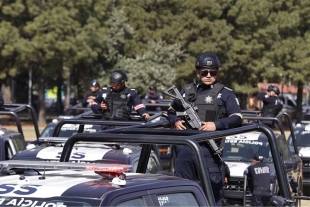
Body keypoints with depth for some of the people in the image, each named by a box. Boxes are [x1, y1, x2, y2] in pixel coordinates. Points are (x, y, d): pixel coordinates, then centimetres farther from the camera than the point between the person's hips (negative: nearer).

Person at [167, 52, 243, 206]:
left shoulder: (225, 94, 3)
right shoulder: (187, 91, 15)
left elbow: (237, 118, -5)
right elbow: (171, 110, 27)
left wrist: (216, 125, -18)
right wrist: (175, 121, 5)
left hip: (209, 147, -4)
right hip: (185, 146, 4)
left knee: (213, 186, -1)